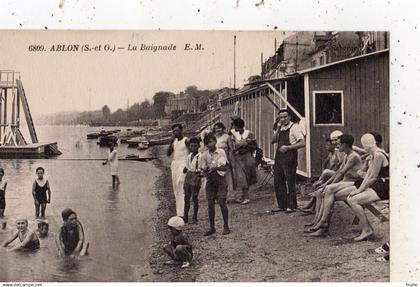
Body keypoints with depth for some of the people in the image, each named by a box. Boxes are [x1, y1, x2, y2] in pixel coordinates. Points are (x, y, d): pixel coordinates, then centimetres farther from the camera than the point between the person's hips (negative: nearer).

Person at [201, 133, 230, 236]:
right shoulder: (204, 155, 6)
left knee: (222, 202, -7)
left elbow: (225, 167, -6)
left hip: (220, 178, -3)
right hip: (210, 180, 3)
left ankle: (226, 226, 3)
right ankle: (212, 227, 12)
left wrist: (216, 168, -22)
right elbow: (204, 170, 5)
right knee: (210, 204, 3)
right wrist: (207, 174, -16)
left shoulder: (221, 152, -1)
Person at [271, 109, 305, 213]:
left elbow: (302, 143, -14)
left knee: (290, 183, -3)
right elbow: (273, 141, 8)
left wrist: (287, 147, -17)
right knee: (278, 183, 10)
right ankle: (281, 205, 19)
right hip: (278, 158, 8)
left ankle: (291, 206, 6)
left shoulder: (294, 127, -6)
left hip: (289, 158, -7)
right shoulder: (280, 128, 16)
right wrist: (278, 129, -2)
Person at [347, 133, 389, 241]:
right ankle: (365, 225, 7)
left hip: (385, 187, -10)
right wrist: (360, 188, 2)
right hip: (378, 184, 10)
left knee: (353, 200, -19)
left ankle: (366, 230, -9)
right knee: (350, 198, 4)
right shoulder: (373, 155, 14)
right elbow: (368, 174, 12)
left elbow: (373, 177, -17)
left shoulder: (378, 155, -18)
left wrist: (359, 190, -11)